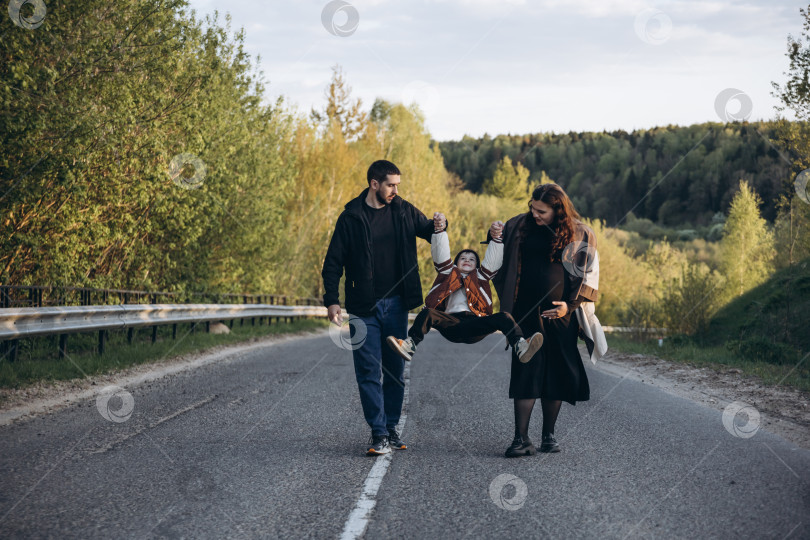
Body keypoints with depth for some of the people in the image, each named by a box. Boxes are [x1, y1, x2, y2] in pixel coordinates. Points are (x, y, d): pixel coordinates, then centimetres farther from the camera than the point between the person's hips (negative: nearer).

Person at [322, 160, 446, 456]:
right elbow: (333, 262, -1)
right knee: (369, 373, -5)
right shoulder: (351, 217, -4)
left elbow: (427, 230, 18)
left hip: (396, 305, 3)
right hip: (365, 308, -3)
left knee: (396, 370, 9)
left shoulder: (404, 211, 5)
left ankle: (392, 428, 19)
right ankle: (379, 434, -3)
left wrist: (439, 225, -7)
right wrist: (331, 300, -11)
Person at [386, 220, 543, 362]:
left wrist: (496, 237, 3)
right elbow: (441, 255, 20)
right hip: (451, 325, 0)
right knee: (427, 313, -29)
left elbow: (492, 260, 21)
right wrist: (439, 230, 6)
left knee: (504, 318, -28)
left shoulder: (480, 278, 33)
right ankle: (410, 346, -43)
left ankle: (520, 347, -46)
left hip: (475, 325, 0)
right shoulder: (449, 274, 33)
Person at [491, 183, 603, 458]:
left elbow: (588, 275, 4)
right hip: (526, 315, 0)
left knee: (556, 375, 4)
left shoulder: (580, 235, 1)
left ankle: (549, 434, 17)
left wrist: (571, 304, -5)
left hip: (559, 315, 0)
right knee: (525, 373, -6)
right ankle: (521, 439, -8)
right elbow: (499, 265, 19)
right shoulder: (518, 228, 5)